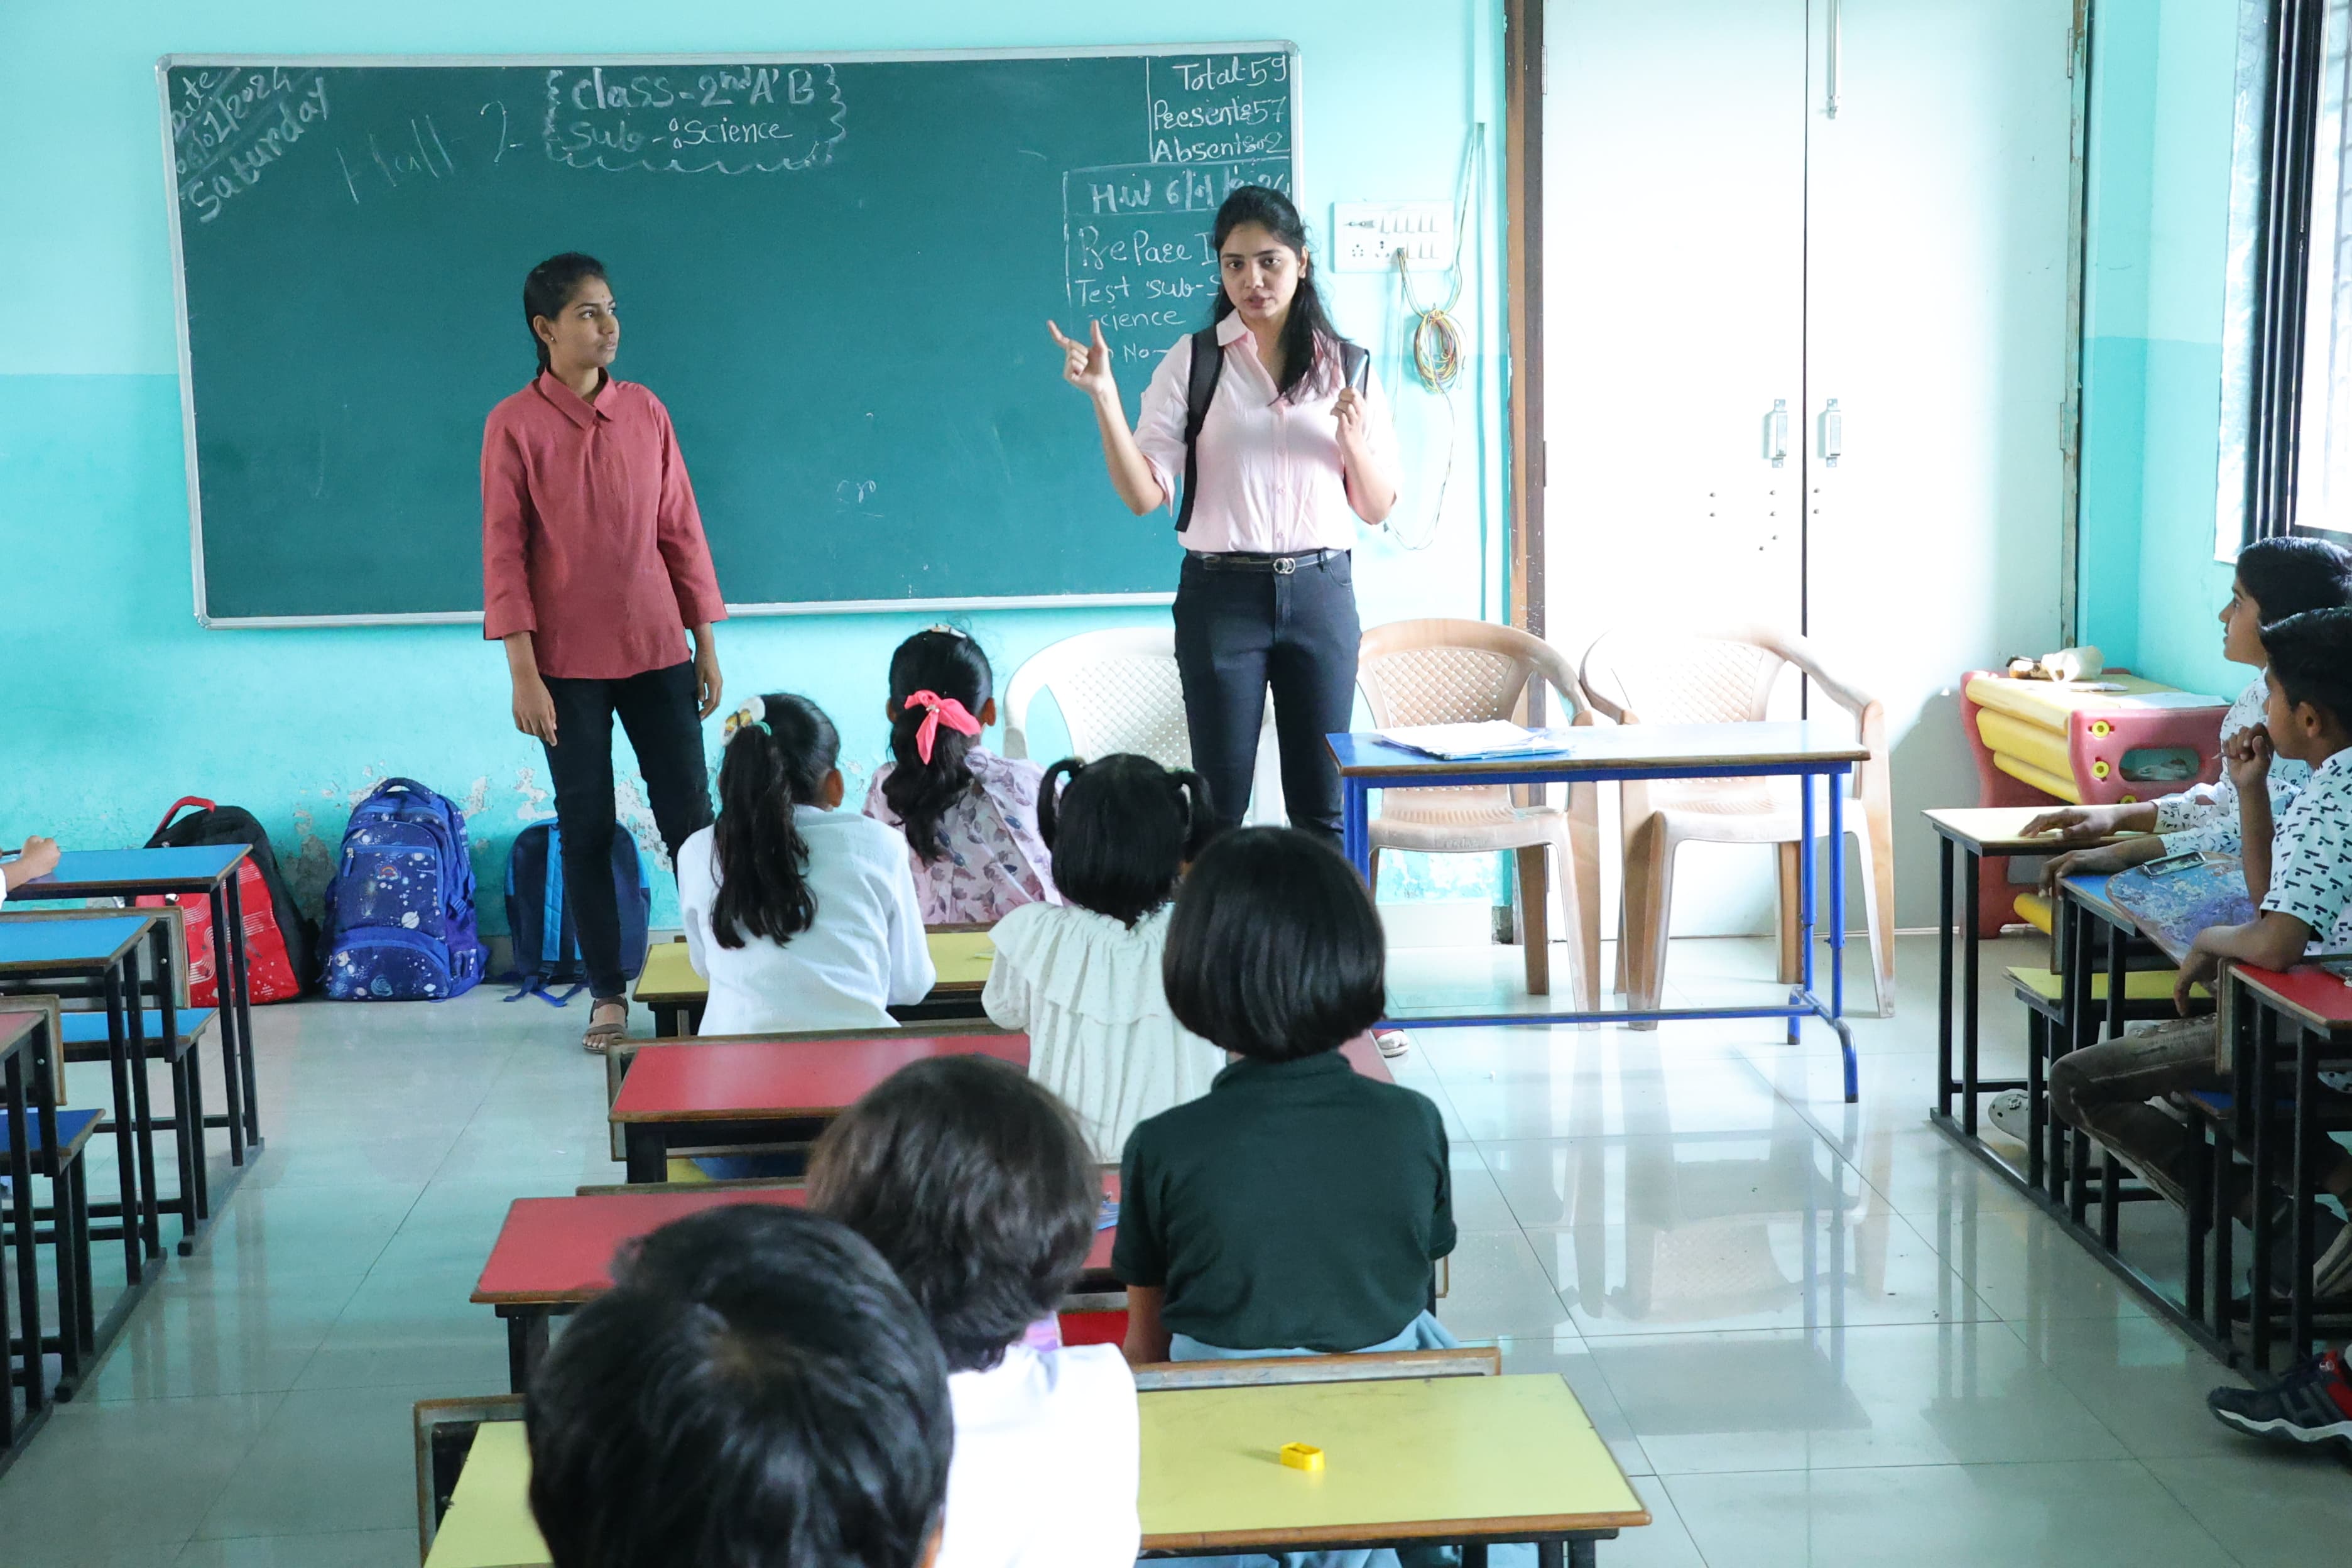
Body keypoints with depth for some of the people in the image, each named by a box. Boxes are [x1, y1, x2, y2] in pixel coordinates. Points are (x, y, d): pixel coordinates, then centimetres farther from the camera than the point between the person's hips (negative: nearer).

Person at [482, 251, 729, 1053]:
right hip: (568, 662, -2)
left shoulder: (646, 412, 4)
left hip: (656, 652, 3)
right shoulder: (515, 424, -6)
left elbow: (680, 530, 8)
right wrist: (523, 673, -10)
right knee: (586, 829, 5)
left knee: (690, 815, 2)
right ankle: (606, 994, 14)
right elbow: (504, 555, -6)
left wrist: (706, 643, 7)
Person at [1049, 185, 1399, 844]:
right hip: (1222, 593, -2)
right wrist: (1103, 395, -16)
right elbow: (1143, 493, -6)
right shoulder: (1193, 362, 1)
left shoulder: (1345, 365, 7)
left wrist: (1354, 440, -10)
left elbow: (1378, 508, 9)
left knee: (1322, 808, 6)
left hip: (1320, 591, 2)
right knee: (1220, 804, 2)